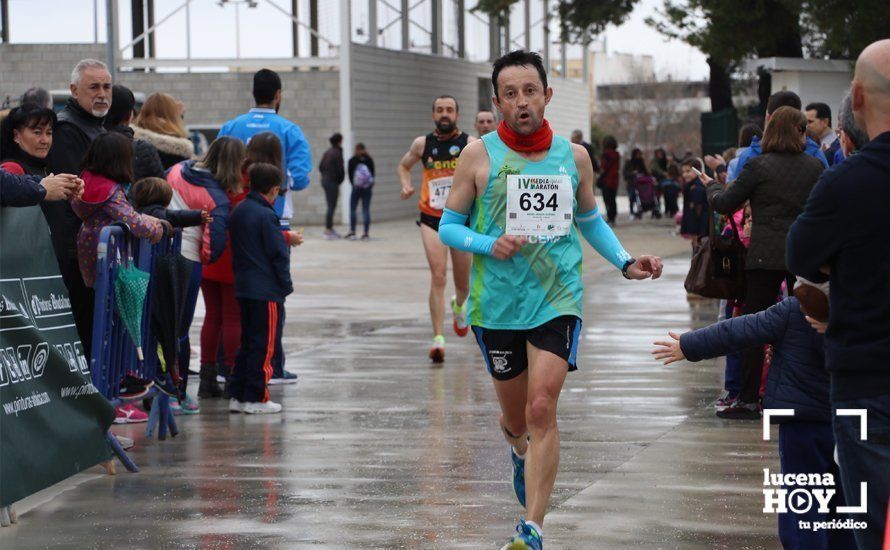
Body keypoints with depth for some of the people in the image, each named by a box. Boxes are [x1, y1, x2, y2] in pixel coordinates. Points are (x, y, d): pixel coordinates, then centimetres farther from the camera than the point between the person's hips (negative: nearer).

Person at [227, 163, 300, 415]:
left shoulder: (239, 212, 9)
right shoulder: (266, 216, -16)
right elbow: (278, 254, -14)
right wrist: (286, 285, -5)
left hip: (243, 287, 8)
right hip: (267, 290, -8)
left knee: (248, 343, 15)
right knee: (264, 346, -1)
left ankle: (237, 395, 15)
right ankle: (255, 398, 0)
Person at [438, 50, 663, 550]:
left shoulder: (574, 156, 5)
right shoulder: (480, 155, -3)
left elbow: (590, 219, 21)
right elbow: (449, 226, 2)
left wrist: (626, 262, 7)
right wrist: (490, 245, -16)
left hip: (558, 298, 0)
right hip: (498, 302, 0)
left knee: (542, 410, -15)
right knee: (516, 417, 12)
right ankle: (521, 451, 50)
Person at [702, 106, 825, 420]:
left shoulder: (759, 166, -7)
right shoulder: (815, 167, 3)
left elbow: (724, 204, -3)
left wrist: (712, 186, 16)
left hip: (766, 256, -3)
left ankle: (748, 400, 1)